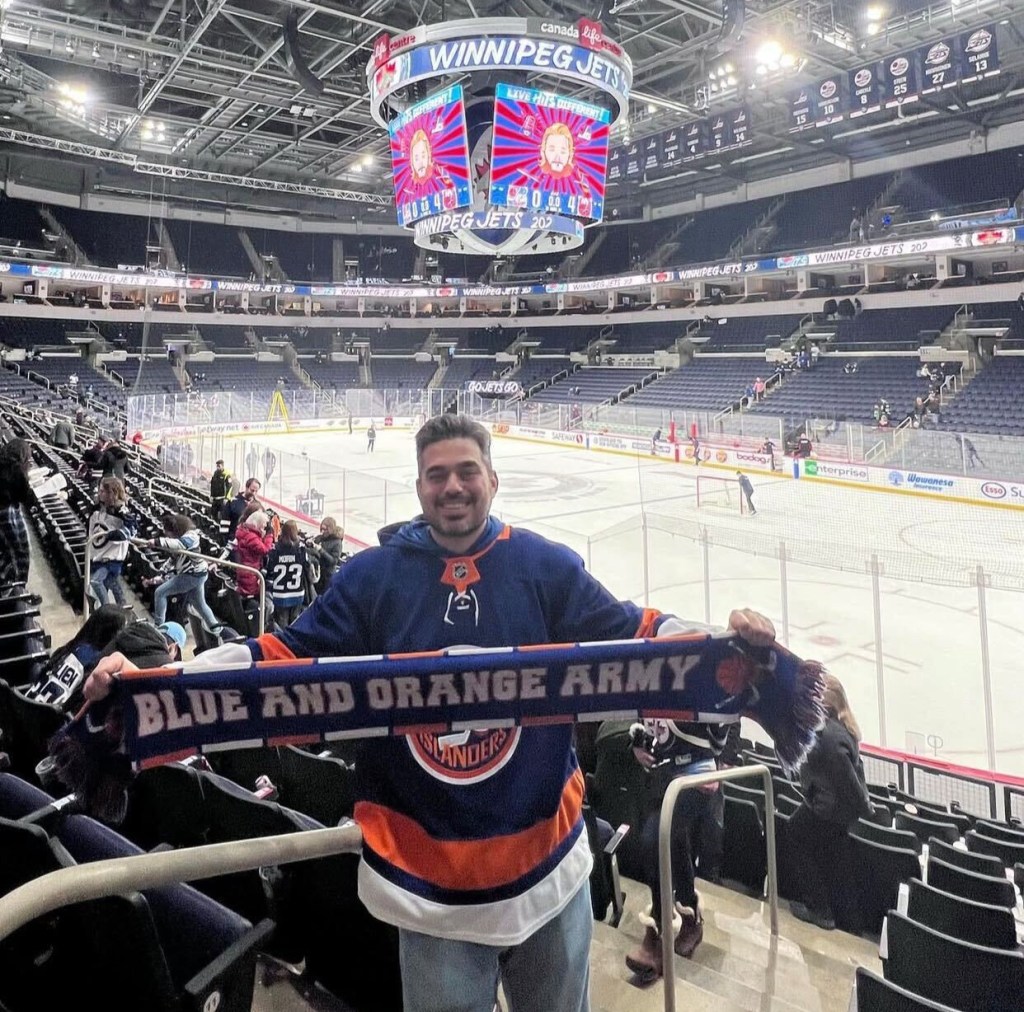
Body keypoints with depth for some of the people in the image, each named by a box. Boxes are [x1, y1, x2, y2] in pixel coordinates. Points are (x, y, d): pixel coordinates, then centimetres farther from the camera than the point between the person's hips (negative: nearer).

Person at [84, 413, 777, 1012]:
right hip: (428, 878, 0)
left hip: (546, 859, 1)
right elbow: (287, 659, -7)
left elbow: (631, 637, -5)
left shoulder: (548, 567, -4)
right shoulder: (371, 577, -5)